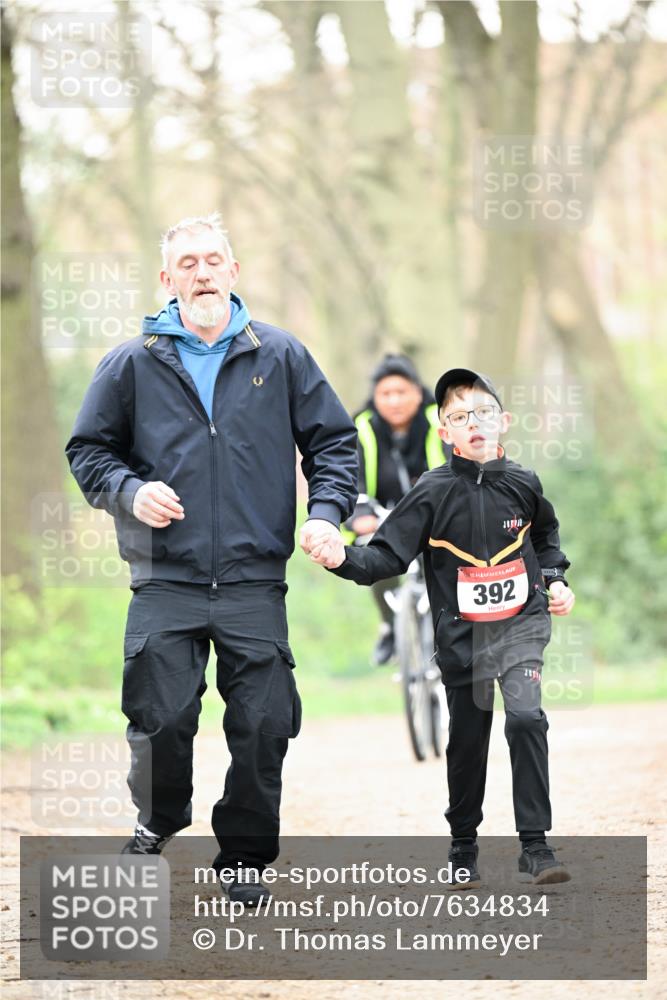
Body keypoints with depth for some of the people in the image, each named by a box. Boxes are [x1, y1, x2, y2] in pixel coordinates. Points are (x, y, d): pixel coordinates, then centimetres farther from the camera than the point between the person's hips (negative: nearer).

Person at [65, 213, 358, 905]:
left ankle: (245, 853, 16)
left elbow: (334, 442, 12)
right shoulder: (132, 364, 7)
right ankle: (158, 821, 24)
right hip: (164, 582, 0)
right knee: (162, 718, -4)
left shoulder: (280, 356, 8)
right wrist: (129, 490, -6)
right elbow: (88, 450, 13)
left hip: (255, 581, 0)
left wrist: (326, 511, -4)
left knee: (263, 724, -1)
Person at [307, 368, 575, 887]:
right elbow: (388, 555, -11)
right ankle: (463, 847, 28)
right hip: (462, 635, 0)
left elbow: (546, 536, 22)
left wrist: (556, 580, 8)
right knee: (468, 741, 9)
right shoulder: (434, 493, -7)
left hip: (521, 624, 0)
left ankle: (535, 845, -15)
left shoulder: (523, 485, 0)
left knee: (526, 716, -19)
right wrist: (344, 558, -29)